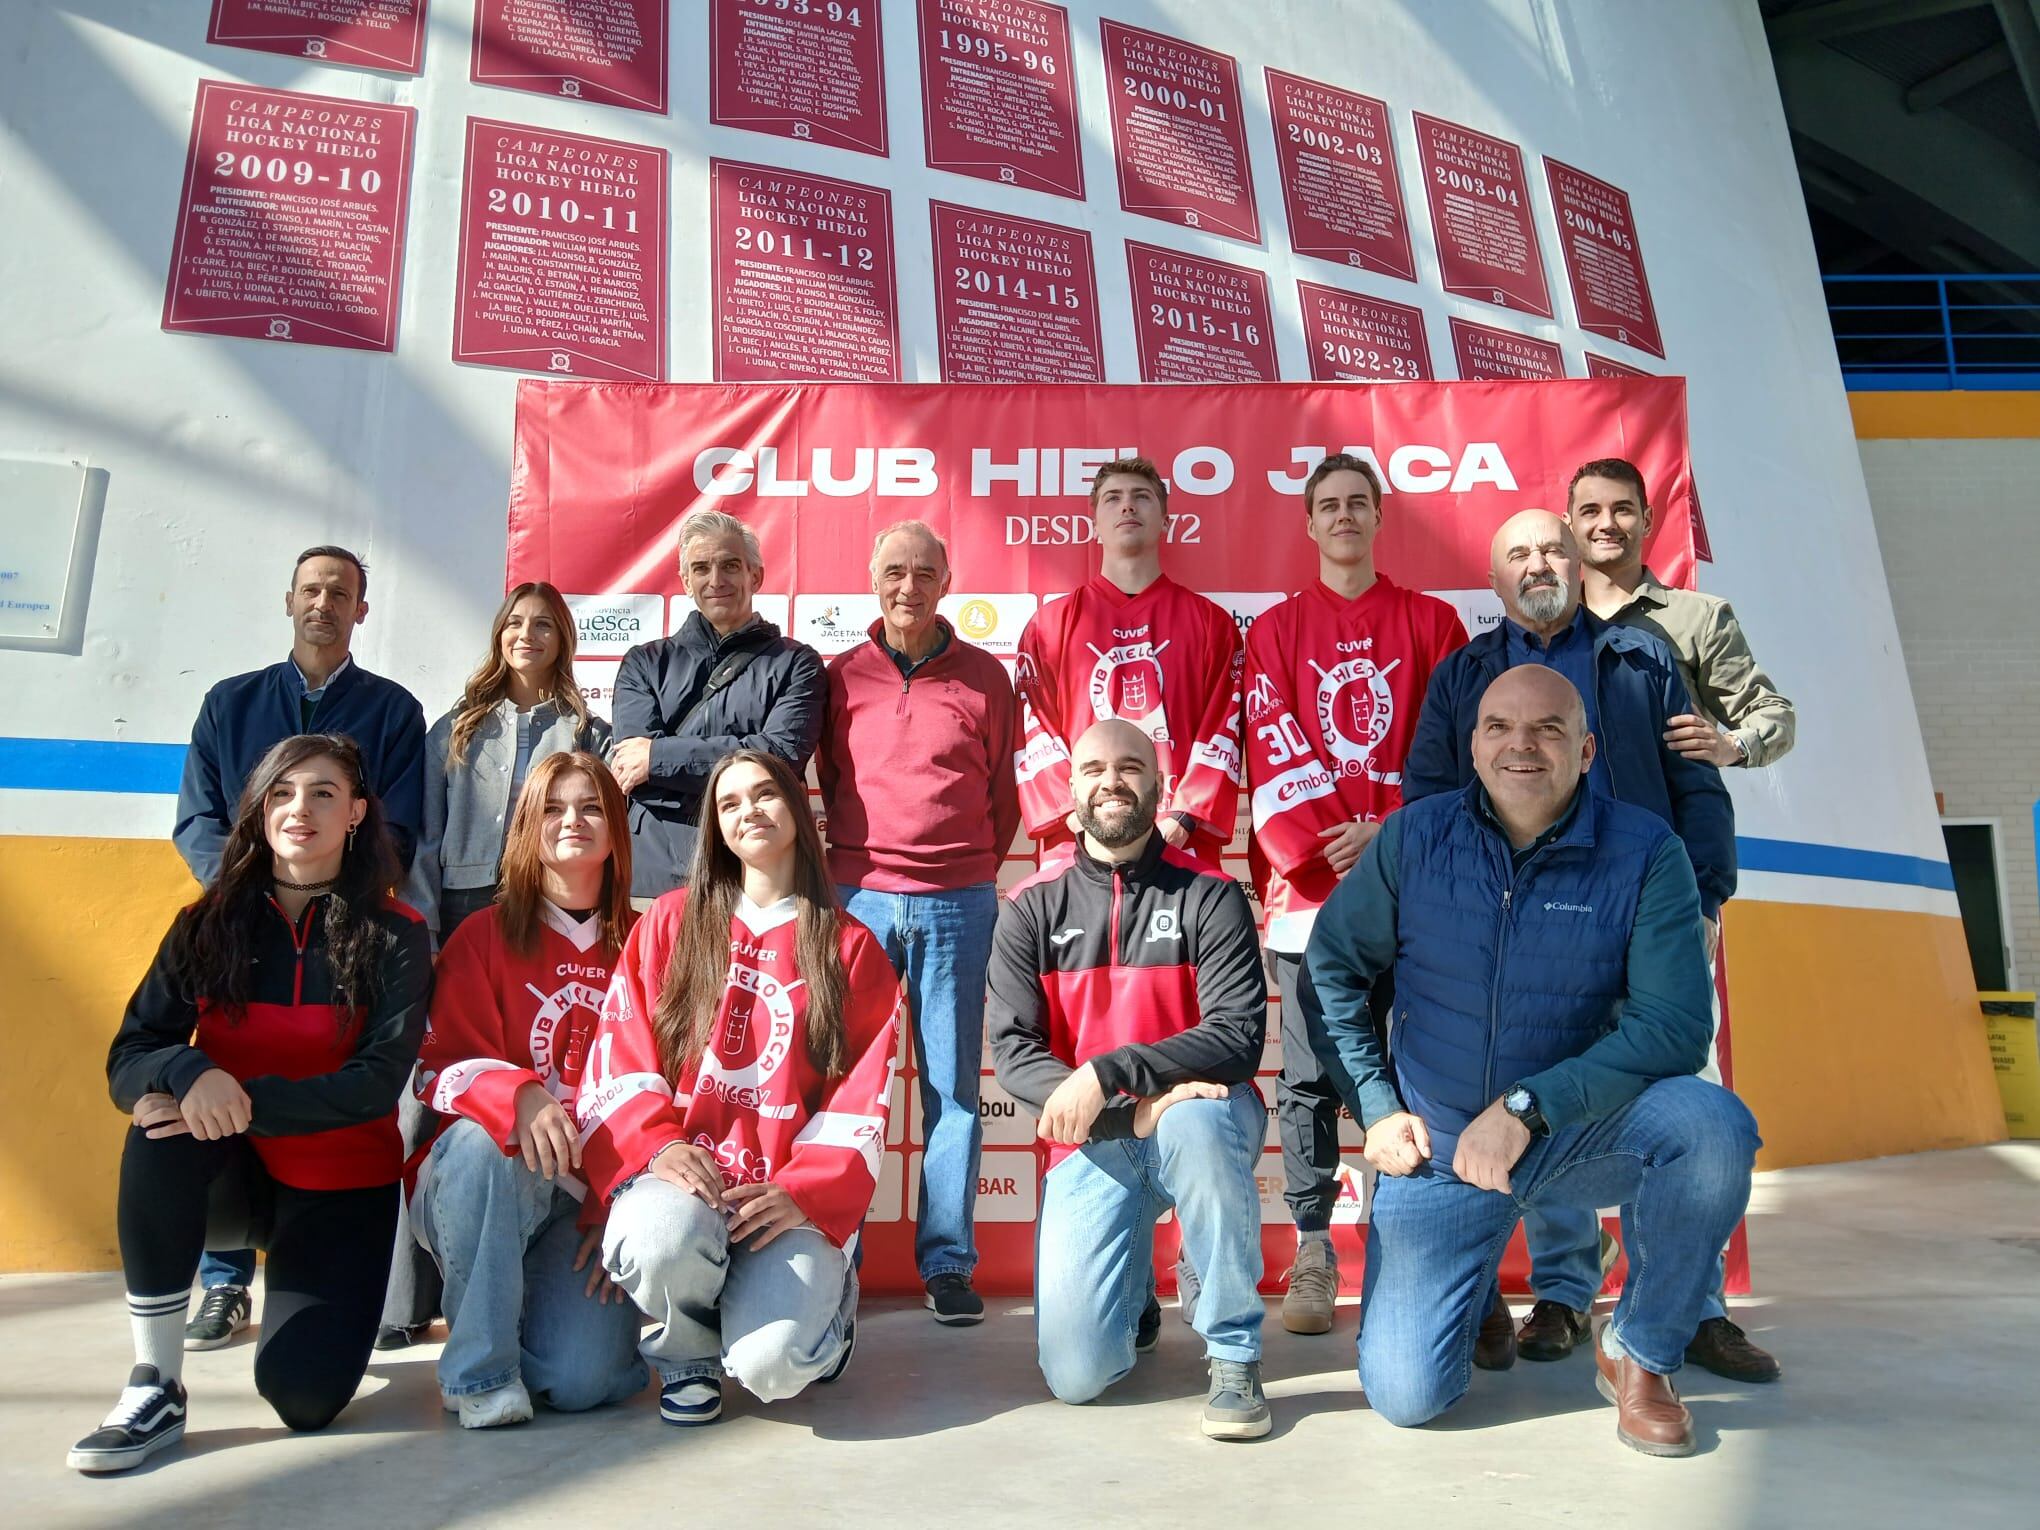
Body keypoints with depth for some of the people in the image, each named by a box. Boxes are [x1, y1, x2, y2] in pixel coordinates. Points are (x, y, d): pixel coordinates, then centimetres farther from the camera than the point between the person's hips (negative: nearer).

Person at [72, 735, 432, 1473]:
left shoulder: (394, 937, -9)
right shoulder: (207, 926, -2)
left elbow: (379, 1081, -18)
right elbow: (128, 1056, -9)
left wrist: (248, 1101, -31)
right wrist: (188, 1072, -32)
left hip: (341, 1184, -2)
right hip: (228, 1174, 2)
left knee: (304, 1395, -15)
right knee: (163, 1129, -32)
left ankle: (344, 1293, 22)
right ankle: (155, 1388, -19)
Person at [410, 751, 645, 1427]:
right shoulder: (484, 936, 3)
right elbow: (440, 1070, -6)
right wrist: (518, 1096, -28)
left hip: (596, 1198, 1)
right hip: (483, 1187, 0)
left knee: (581, 1380, -21)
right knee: (475, 1140, -37)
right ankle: (480, 1369, -17)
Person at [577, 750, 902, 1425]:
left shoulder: (852, 949, 11)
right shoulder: (671, 922, 14)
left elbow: (863, 1095, 3)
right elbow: (620, 1054, 6)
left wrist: (808, 1195, -12)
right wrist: (657, 1144, -12)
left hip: (791, 1197, 0)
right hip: (678, 1174, 1)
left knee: (770, 1364, -25)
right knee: (666, 1234, -36)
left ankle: (822, 1297, 14)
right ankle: (687, 1352, 1)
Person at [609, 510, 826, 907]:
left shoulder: (796, 664, 8)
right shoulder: (645, 663, 15)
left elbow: (784, 754, -9)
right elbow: (626, 765, 0)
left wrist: (659, 756, -6)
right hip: (652, 876, 2)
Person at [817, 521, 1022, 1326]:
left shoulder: (983, 676, 8)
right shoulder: (841, 675, 10)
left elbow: (1005, 792, 12)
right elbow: (829, 783, 15)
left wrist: (974, 868, 9)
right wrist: (853, 863, 11)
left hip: (956, 903, 0)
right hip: (856, 894, 1)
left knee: (953, 1085, 2)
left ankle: (948, 1262, 11)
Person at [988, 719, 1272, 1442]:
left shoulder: (1209, 897, -3)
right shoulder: (1032, 910, 1)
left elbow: (1239, 1036, -15)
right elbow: (1013, 1052, -8)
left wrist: (1107, 1072, -26)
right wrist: (1136, 1113, -22)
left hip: (1201, 1116, -1)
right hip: (1092, 1144, 1)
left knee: (1197, 1126, -39)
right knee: (1075, 1374, -10)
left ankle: (1235, 1355, -15)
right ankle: (1134, 1288, 27)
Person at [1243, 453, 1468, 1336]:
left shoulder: (1430, 622, 11)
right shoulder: (1276, 630, 11)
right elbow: (1274, 757, 1)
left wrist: (1392, 834, -10)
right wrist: (1332, 851, -10)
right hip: (1308, 886, 0)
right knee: (1310, 1078, 2)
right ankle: (1312, 1254, 10)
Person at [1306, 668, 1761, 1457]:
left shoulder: (1645, 852, -10)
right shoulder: (1413, 837, -6)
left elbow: (1674, 1025, -18)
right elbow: (1330, 966, 3)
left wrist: (1526, 1106, -25)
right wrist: (1376, 1108, -4)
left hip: (1579, 1136, 0)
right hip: (1437, 1151, 0)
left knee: (1712, 1122, -31)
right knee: (1404, 1396, -9)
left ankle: (1638, 1355, -5)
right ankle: (1468, 1281, 28)